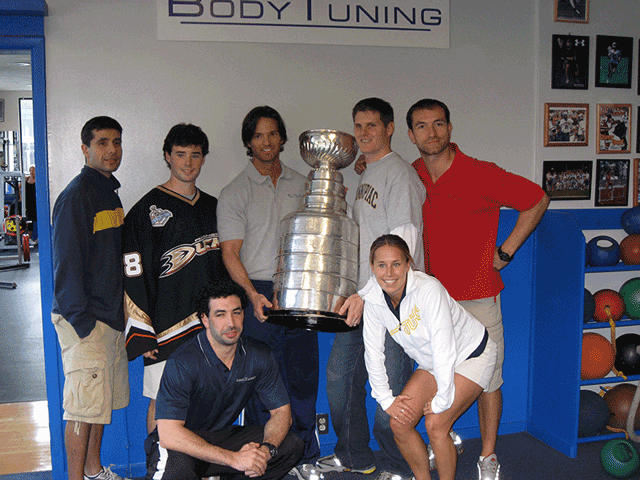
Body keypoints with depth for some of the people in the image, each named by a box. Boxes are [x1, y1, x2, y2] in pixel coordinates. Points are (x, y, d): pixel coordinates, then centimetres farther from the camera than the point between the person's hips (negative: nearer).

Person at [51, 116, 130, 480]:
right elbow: (67, 262, -17)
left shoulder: (110, 191, 14)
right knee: (84, 406, -1)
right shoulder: (77, 195, -14)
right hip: (84, 320, -9)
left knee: (104, 399, 17)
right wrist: (81, 321, -18)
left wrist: (120, 310, 16)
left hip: (110, 314, 9)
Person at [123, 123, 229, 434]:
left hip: (209, 326, 5)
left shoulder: (213, 207, 14)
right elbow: (133, 273, -6)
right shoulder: (149, 209, -3)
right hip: (166, 326, -4)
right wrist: (141, 332, -11)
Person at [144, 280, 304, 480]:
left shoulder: (259, 356, -7)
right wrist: (234, 458, -34)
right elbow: (168, 434, -30)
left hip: (223, 437, 6)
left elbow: (282, 411, -1)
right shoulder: (182, 363, -24)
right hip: (182, 446, -5)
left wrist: (266, 449, -24)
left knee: (291, 445, -13)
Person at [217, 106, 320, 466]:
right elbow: (230, 252, -6)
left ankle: (306, 456, 21)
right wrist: (253, 294, -19)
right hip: (259, 295, -3)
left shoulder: (302, 185, 13)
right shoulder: (235, 192, 1)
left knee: (304, 376, 7)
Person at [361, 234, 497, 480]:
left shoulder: (428, 289, -33)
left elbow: (444, 348, -32)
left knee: (435, 423, -20)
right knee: (399, 423, -5)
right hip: (432, 364, 6)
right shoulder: (373, 299, -14)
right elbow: (373, 351, -6)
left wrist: (441, 401, -26)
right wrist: (385, 399, -7)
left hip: (472, 356, -6)